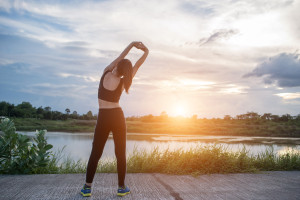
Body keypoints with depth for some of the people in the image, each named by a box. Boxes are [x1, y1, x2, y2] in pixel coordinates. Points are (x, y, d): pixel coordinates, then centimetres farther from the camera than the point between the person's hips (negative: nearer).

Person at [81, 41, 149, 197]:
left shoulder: (106, 73, -4)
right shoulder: (123, 82, -3)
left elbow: (119, 58, 9)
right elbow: (136, 66, 8)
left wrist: (132, 44, 13)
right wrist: (146, 52, 16)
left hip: (103, 118, 1)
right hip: (117, 116, 0)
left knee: (95, 153, 7)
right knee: (121, 153, 6)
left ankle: (87, 188, 8)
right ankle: (121, 187, 9)